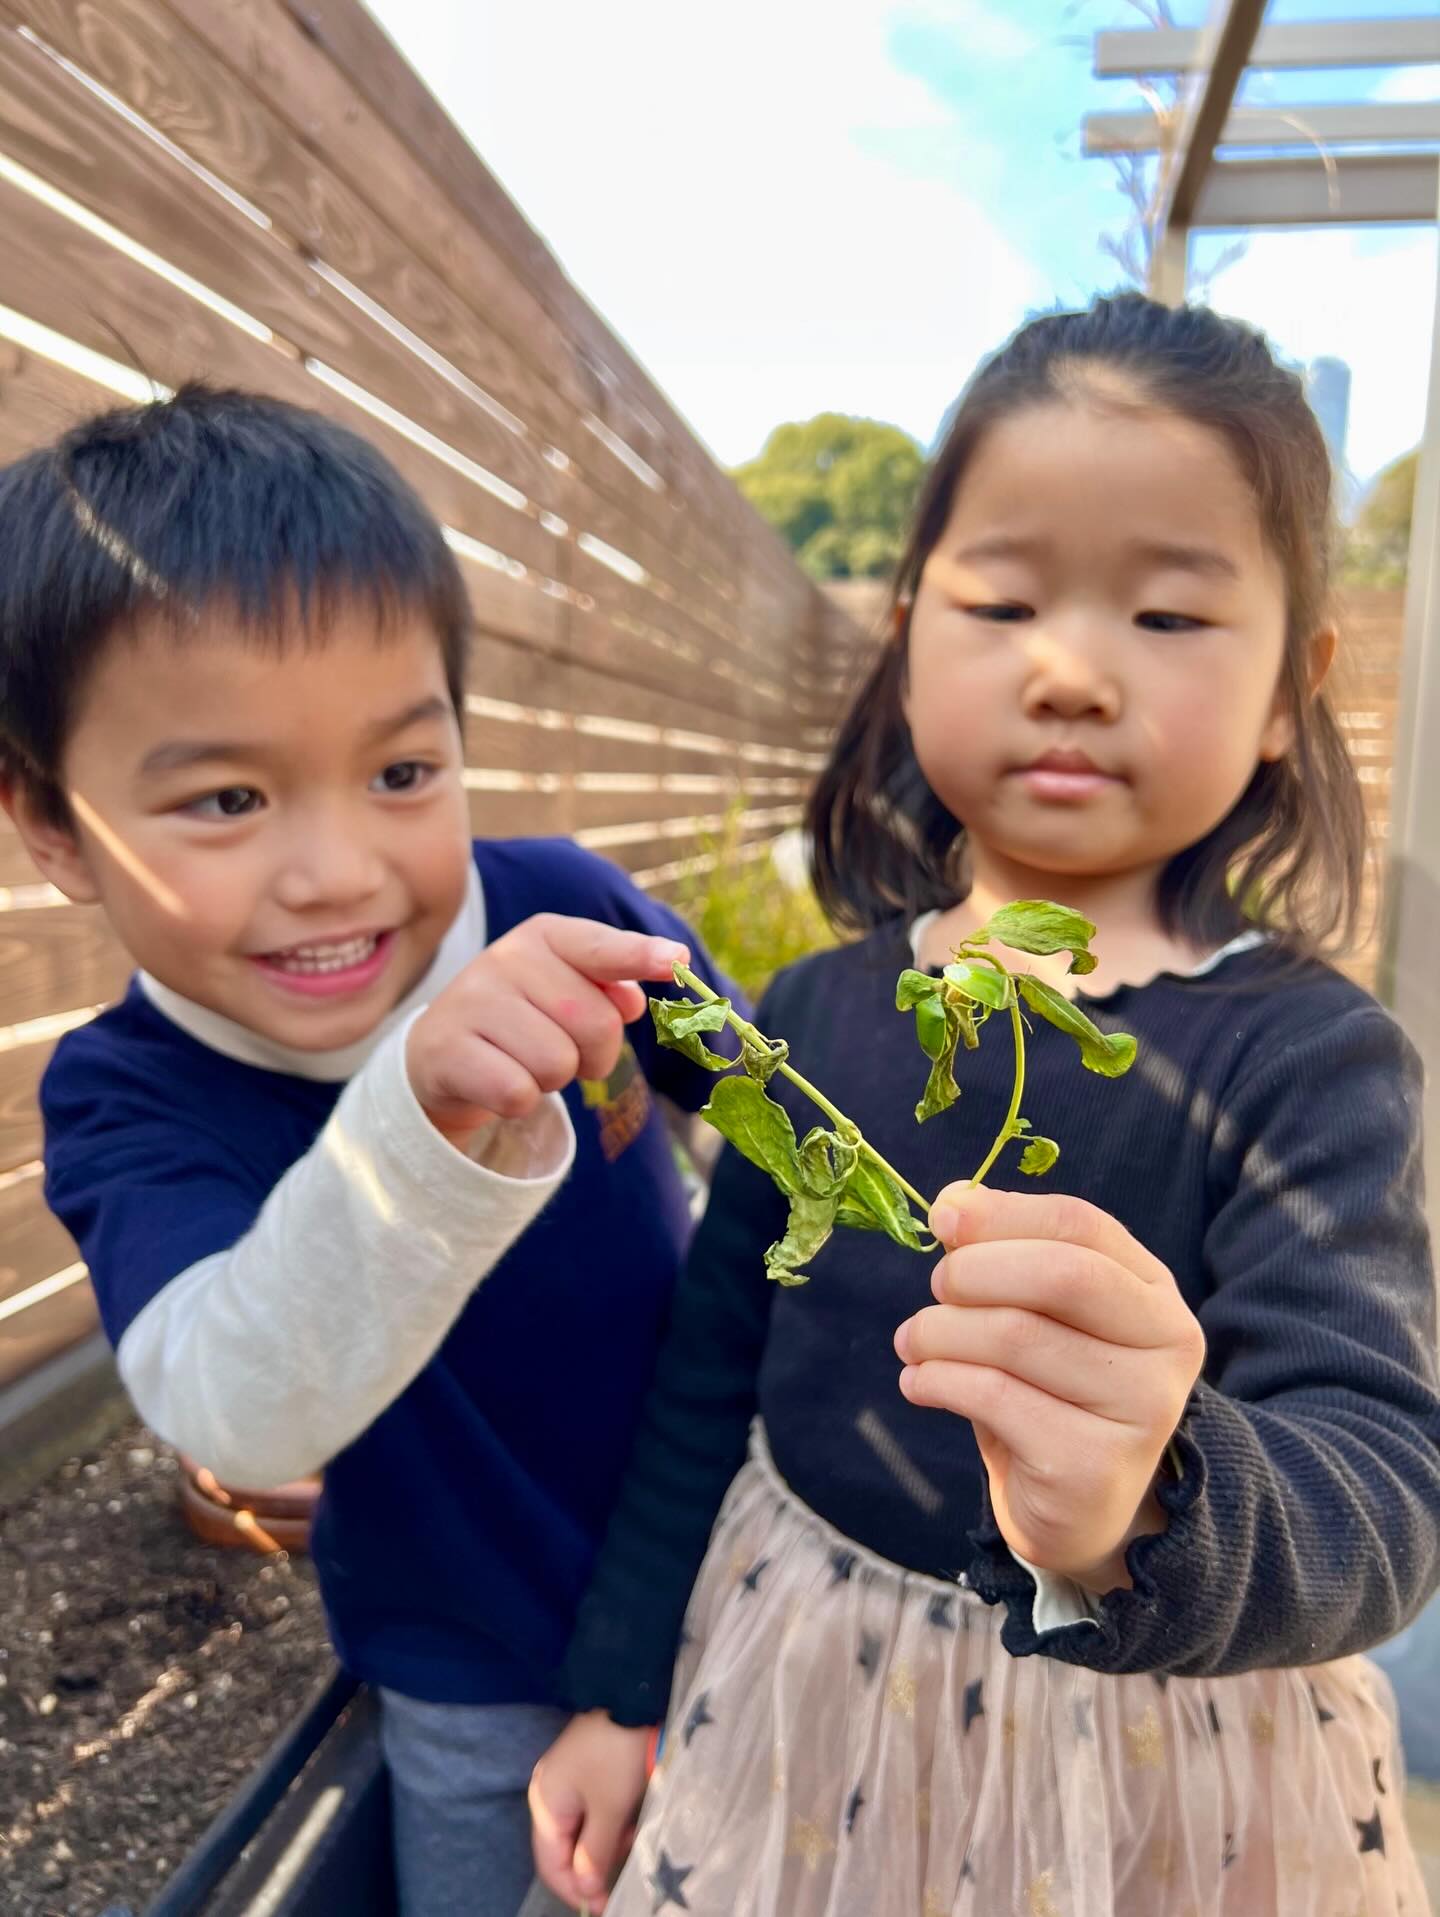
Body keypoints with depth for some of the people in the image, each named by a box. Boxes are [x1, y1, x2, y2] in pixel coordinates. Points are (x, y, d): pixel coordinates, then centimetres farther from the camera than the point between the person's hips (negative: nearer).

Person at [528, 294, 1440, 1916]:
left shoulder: (1303, 1055, -17)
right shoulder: (817, 1010, -8)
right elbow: (712, 1366, 0)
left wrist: (1149, 1510, -47)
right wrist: (618, 1686, 6)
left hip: (1158, 1763, -2)